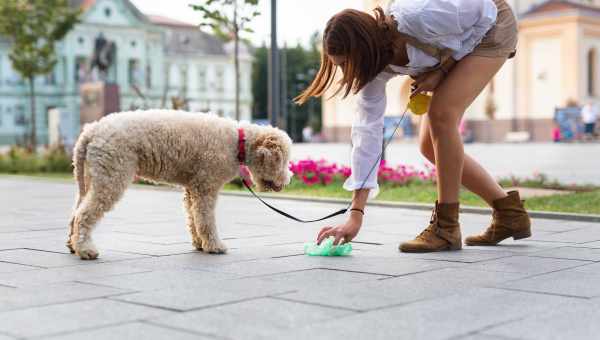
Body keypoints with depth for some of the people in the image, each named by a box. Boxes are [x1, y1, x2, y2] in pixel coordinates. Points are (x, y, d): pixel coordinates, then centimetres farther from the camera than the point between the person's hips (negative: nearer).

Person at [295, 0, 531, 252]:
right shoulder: (374, 65, -19)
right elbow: (367, 131, -20)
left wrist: (442, 70, -25)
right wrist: (356, 214, -24)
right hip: (456, 51, 7)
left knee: (441, 113, -25)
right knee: (430, 146, 0)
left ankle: (446, 226, -15)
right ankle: (509, 214, 12)